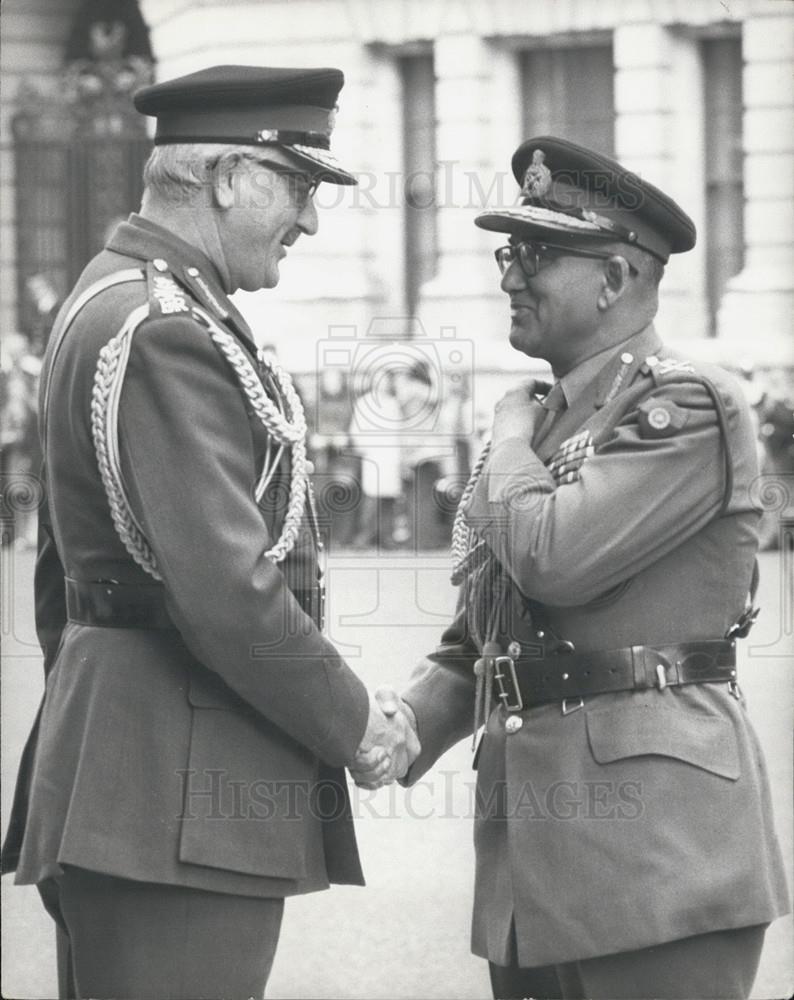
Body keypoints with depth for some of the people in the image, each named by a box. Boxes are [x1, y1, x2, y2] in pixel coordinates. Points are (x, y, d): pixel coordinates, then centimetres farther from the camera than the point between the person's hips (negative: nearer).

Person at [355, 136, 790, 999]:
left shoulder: (688, 407, -7)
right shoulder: (543, 422, 20)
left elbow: (551, 561, -20)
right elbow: (474, 644, 22)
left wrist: (514, 437, -2)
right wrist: (398, 726, 3)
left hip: (653, 830, -8)